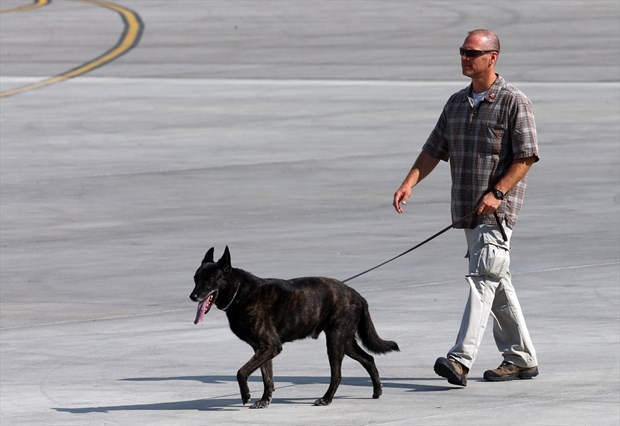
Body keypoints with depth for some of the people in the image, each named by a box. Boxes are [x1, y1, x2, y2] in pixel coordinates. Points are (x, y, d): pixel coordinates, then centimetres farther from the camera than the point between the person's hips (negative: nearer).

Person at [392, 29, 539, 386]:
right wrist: (409, 184, -1)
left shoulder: (514, 102, -6)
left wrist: (497, 192, -21)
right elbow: (434, 150, 14)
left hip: (498, 210, -8)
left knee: (483, 278, -16)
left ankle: (461, 360, -26)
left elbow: (526, 156, -10)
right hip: (467, 210, 8)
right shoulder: (457, 103, 15)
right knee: (497, 283, 12)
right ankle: (521, 359, 20)